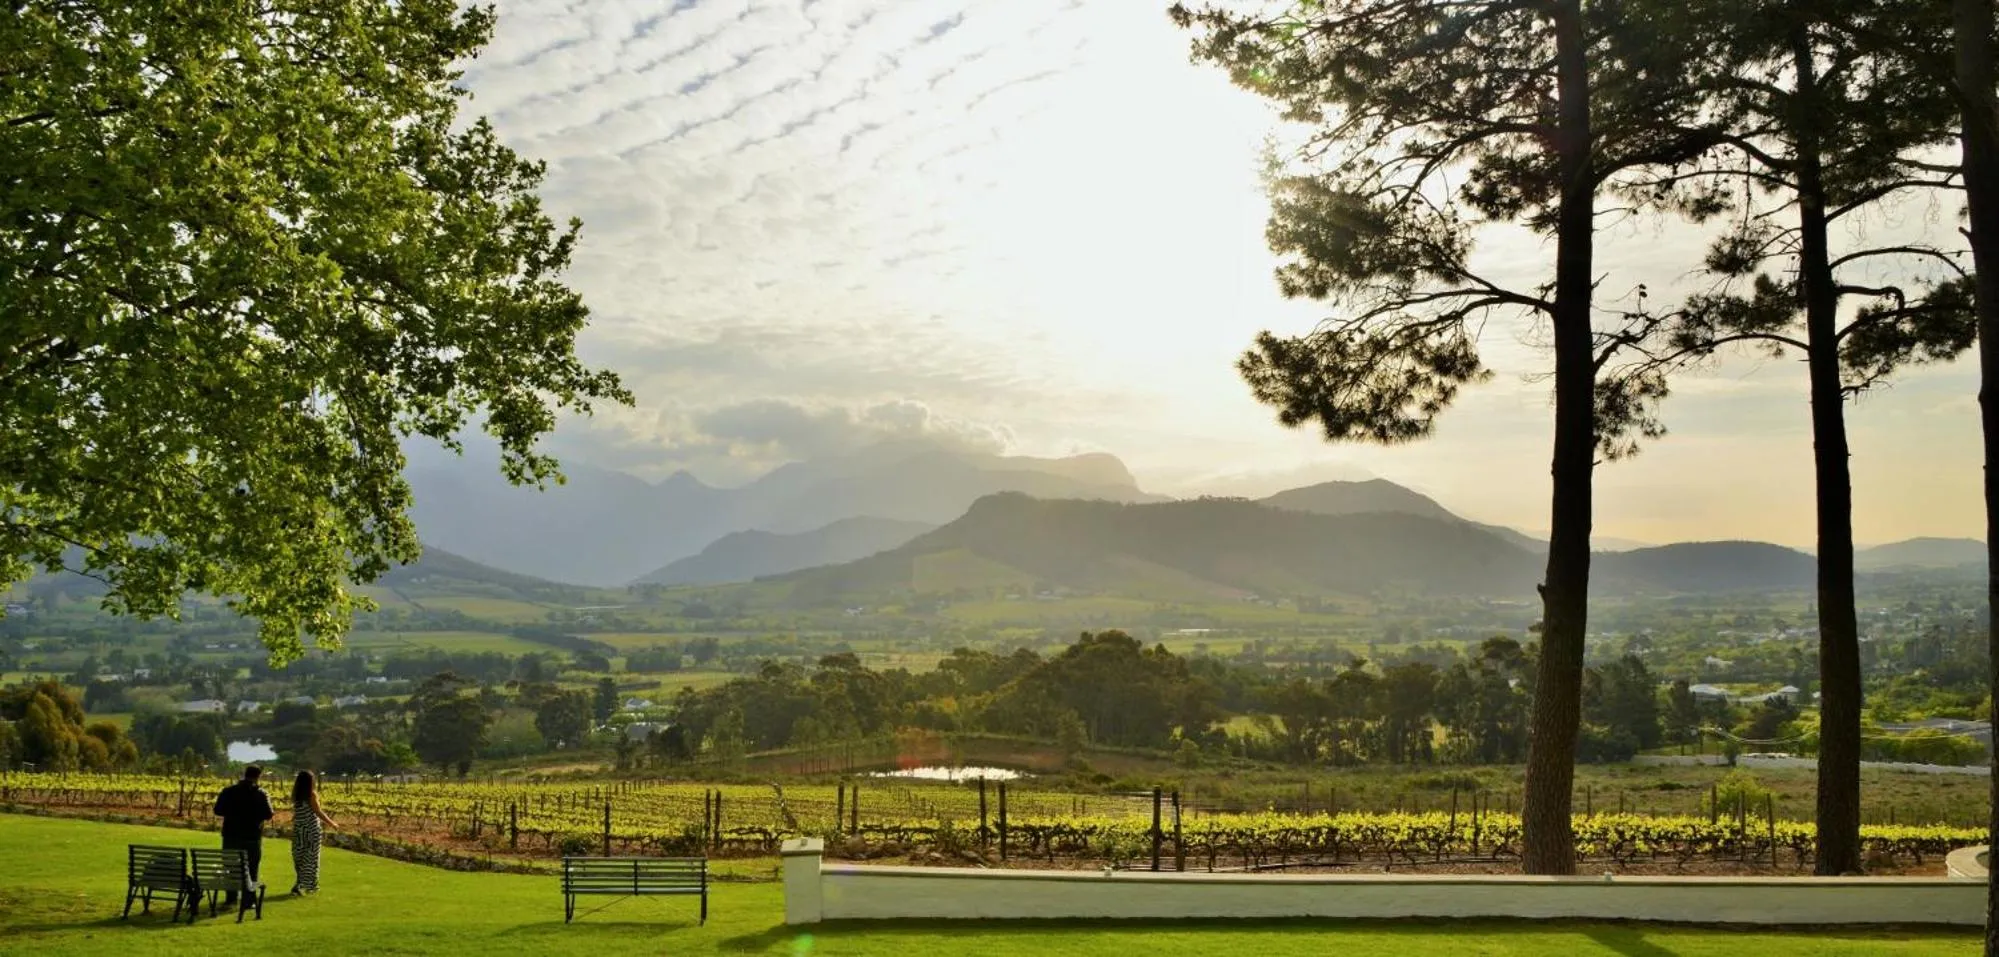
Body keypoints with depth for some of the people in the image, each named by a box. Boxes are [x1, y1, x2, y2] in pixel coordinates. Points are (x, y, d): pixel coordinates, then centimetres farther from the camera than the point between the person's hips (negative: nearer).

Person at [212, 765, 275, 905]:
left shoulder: (228, 791, 0)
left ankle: (230, 897, 20)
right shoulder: (260, 794, -10)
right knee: (251, 868, 5)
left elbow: (218, 811, 1)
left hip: (231, 836, 3)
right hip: (252, 837, -3)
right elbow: (267, 815, -14)